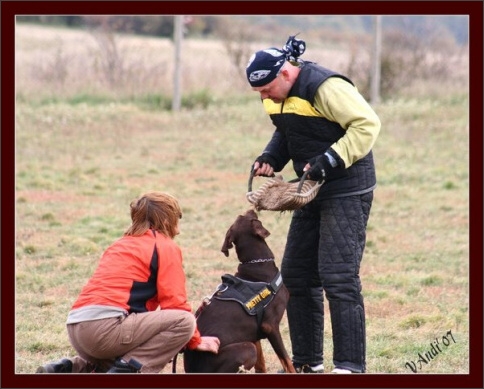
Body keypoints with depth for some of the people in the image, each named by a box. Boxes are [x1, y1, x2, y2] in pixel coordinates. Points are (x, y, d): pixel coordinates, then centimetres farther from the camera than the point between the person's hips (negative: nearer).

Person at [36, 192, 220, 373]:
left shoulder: (121, 244, 29)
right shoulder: (167, 247, 6)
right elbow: (174, 302, -1)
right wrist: (195, 341, 11)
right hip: (105, 326, -9)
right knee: (185, 321, -9)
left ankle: (74, 369, 11)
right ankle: (127, 370, -15)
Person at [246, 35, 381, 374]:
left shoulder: (324, 87, -22)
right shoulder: (278, 95, 5)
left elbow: (367, 124, -24)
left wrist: (330, 160, -29)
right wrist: (271, 157, -1)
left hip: (347, 190, -10)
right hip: (313, 191, 10)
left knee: (339, 278, -13)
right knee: (296, 275, 11)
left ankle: (351, 366, -10)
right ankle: (307, 363, 20)